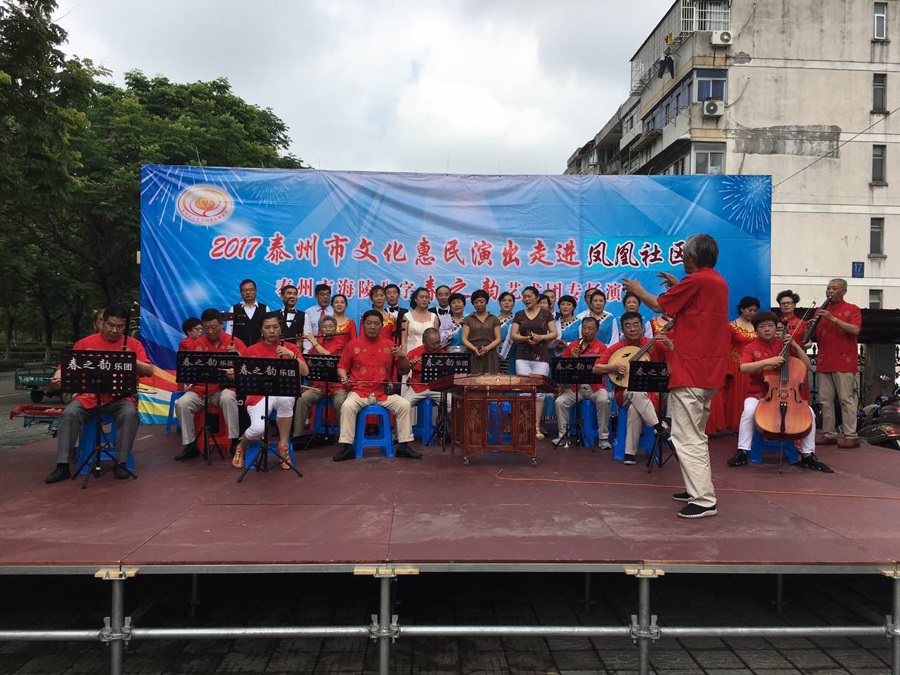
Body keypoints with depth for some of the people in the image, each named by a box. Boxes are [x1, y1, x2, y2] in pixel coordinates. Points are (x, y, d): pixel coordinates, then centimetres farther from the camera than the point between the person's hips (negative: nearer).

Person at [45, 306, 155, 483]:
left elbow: (149, 371, -2)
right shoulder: (85, 343, 8)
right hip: (89, 397, 1)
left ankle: (121, 463, -20)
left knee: (129, 413, -31)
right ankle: (62, 466, -15)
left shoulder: (132, 344, 6)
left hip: (121, 397, -1)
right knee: (69, 414, -25)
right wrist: (58, 377, -16)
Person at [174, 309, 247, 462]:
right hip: (199, 390, 3)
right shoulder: (196, 344, 8)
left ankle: (235, 440, -24)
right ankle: (190, 445, -9)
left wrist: (237, 355, -22)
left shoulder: (234, 342, 2)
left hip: (224, 388, -2)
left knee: (228, 398, -35)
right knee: (181, 403, -24)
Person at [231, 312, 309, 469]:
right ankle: (241, 447, 11)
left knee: (285, 399, -40)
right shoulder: (251, 351, 8)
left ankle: (283, 445, -16)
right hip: (258, 394, 0)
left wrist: (291, 355, -15)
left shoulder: (291, 347, 9)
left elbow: (305, 372, -3)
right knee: (258, 429, -30)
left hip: (283, 393, 0)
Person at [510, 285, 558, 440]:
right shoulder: (519, 315, 12)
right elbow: (513, 335, 6)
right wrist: (526, 338, -12)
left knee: (540, 391, -4)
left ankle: (537, 427, 1)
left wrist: (540, 337, -15)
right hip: (522, 357, 2)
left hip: (541, 357, -1)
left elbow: (554, 334, 3)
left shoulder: (546, 314, 7)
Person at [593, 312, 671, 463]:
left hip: (650, 394, 0)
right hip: (625, 393, 0)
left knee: (634, 409, -34)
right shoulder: (615, 348, 3)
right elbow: (596, 368, -1)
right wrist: (613, 367, -18)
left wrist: (668, 344, -19)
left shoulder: (654, 345, 3)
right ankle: (658, 427, -30)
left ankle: (630, 452, -27)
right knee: (637, 393, -37)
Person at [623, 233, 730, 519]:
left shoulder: (695, 281, -14)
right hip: (710, 369, 10)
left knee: (686, 436, -8)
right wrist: (678, 287, 24)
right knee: (696, 434, 19)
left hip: (690, 369, -10)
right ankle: (698, 488, 26)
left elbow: (659, 306, -5)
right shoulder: (718, 282, 13)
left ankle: (704, 501, -8)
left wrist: (638, 291, 12)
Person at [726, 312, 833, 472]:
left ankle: (808, 455, -6)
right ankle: (742, 452, -22)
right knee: (749, 411, -34)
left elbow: (807, 366, 3)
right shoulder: (750, 348, 1)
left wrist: (795, 346, -6)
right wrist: (767, 362, -30)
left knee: (809, 412, -20)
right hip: (758, 394, -2)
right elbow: (743, 368, -19)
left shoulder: (784, 345, 8)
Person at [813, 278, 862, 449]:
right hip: (824, 363, 5)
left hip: (844, 363, -5)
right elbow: (814, 336, 14)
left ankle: (851, 436, -1)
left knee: (846, 399, -3)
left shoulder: (852, 309, 2)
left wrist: (833, 319, -20)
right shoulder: (820, 311, 15)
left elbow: (855, 330, -14)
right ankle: (829, 434, 11)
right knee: (825, 400, 5)